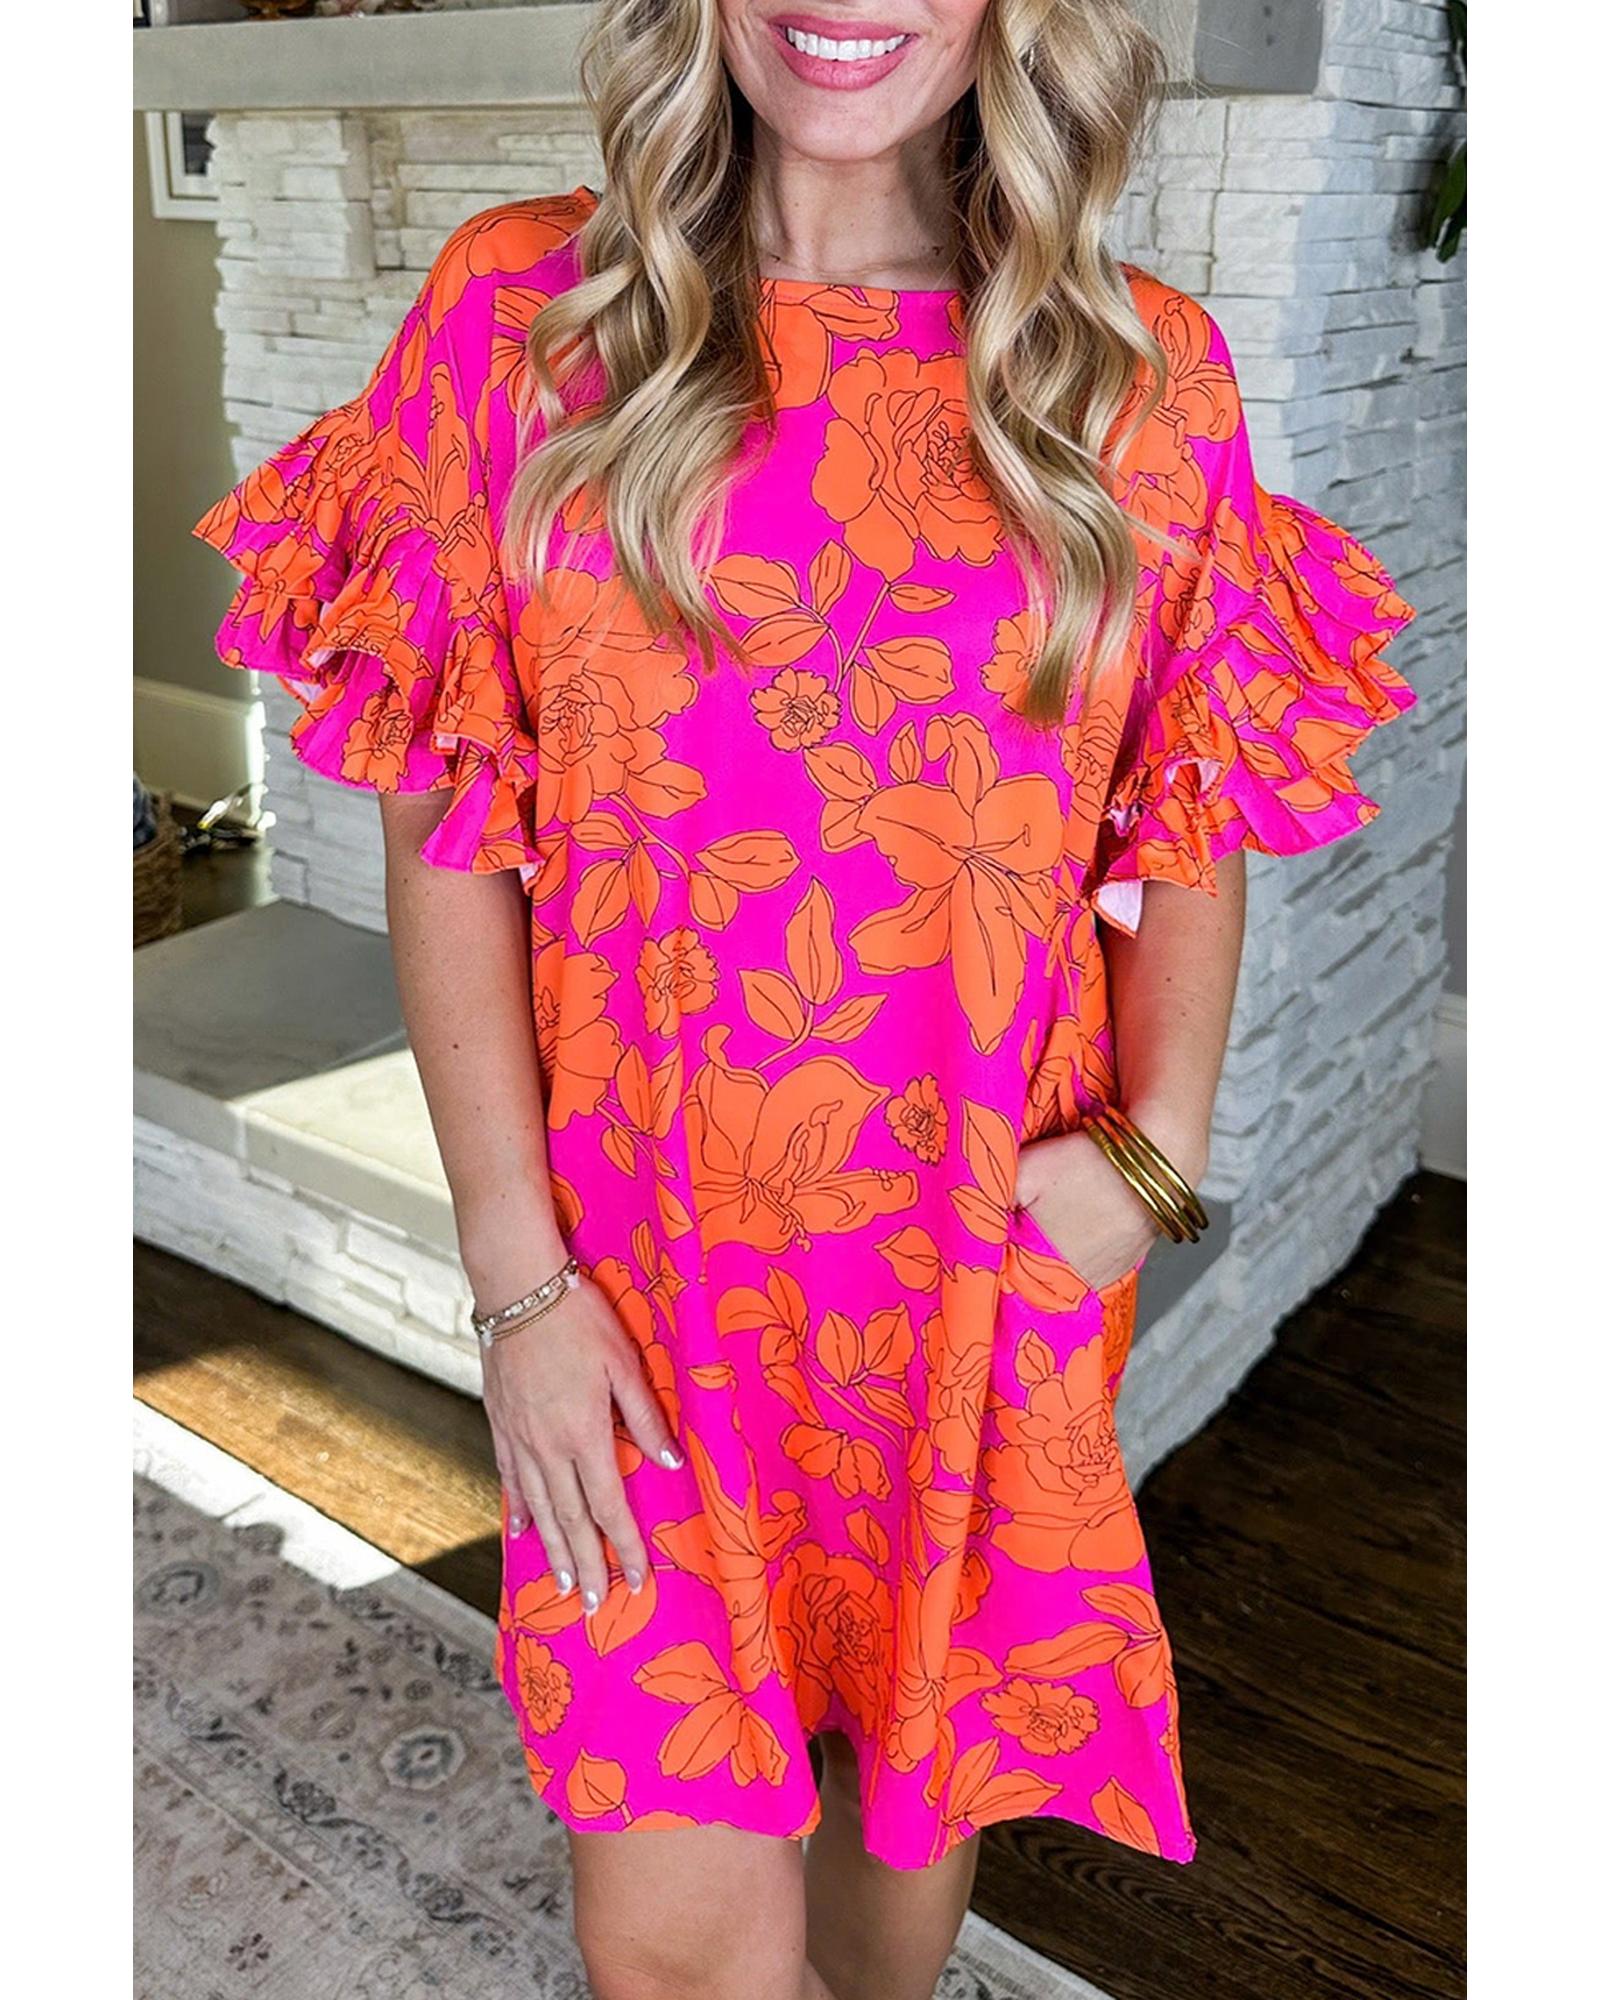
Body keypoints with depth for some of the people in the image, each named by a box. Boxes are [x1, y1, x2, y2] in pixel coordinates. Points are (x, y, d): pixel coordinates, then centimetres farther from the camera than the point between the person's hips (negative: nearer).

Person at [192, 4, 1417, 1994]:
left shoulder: (1147, 371, 1)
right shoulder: (519, 307, -3)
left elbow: (1191, 821, 8)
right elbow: (444, 829, -4)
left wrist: (1157, 1145, -7)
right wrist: (517, 1275, -7)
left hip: (997, 1259, 2)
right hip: (638, 1272, -1)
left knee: (924, 1763, 20)